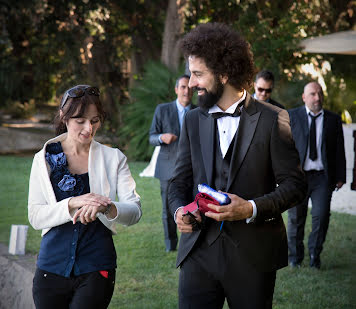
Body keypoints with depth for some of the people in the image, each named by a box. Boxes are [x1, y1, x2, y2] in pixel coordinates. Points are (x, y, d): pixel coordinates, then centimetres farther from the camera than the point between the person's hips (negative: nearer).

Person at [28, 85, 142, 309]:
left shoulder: (113, 158, 3)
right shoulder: (45, 159, 4)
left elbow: (135, 211, -4)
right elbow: (35, 216, -4)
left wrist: (105, 207, -25)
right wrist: (72, 203, -21)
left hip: (96, 269, -1)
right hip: (52, 266, 1)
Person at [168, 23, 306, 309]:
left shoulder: (273, 119, -3)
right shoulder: (193, 121, 11)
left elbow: (294, 184, -4)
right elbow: (180, 181, 15)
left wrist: (252, 208, -19)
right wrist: (179, 209, -8)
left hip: (253, 254, -3)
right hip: (199, 250, 3)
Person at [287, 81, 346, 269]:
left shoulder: (333, 120, 10)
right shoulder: (292, 117, 5)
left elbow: (339, 150, 11)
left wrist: (340, 177, 5)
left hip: (323, 177, 1)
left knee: (321, 216, -8)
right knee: (296, 219, 6)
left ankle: (315, 254, 13)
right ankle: (295, 257, 24)